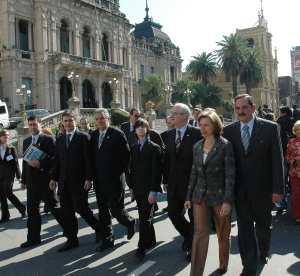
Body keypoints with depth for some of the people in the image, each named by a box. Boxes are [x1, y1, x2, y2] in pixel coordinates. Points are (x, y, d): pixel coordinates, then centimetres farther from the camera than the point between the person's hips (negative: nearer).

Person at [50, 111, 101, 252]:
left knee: (81, 208, -5)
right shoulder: (59, 139, 13)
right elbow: (57, 160, 15)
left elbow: (88, 159, -9)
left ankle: (98, 228, 19)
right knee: (67, 211, 7)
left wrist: (88, 179, -14)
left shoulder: (83, 137, -4)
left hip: (79, 181, -5)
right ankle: (72, 239, 18)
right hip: (64, 181, 6)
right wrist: (54, 178, 10)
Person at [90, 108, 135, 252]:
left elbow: (126, 155, -7)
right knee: (103, 211, 10)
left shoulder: (117, 134, -8)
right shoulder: (93, 136, 8)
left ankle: (129, 222, 28)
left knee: (115, 208, -4)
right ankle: (107, 239, 22)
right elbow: (92, 156, 13)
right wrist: (93, 175, 7)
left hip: (114, 179, -5)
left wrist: (120, 171, -5)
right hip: (99, 180, 6)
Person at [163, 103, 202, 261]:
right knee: (173, 214, 10)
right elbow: (167, 159, 9)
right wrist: (166, 179, 6)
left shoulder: (197, 133, -12)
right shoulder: (169, 134, 6)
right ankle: (189, 237, 38)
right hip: (174, 184, 5)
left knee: (194, 218, 9)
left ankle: (193, 247, 30)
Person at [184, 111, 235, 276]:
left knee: (223, 234, 13)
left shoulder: (225, 146, -9)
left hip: (219, 196, -3)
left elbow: (230, 175, -12)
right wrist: (189, 197, 11)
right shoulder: (197, 146, 6)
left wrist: (227, 201, -17)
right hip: (200, 195, 4)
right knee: (199, 233, -3)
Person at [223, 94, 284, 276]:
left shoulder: (270, 128, -6)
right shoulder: (229, 130, 0)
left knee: (263, 225, 19)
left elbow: (277, 160, -7)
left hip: (262, 188, -1)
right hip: (240, 190, 1)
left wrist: (278, 189, -10)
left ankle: (264, 252, 47)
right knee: (244, 229, 7)